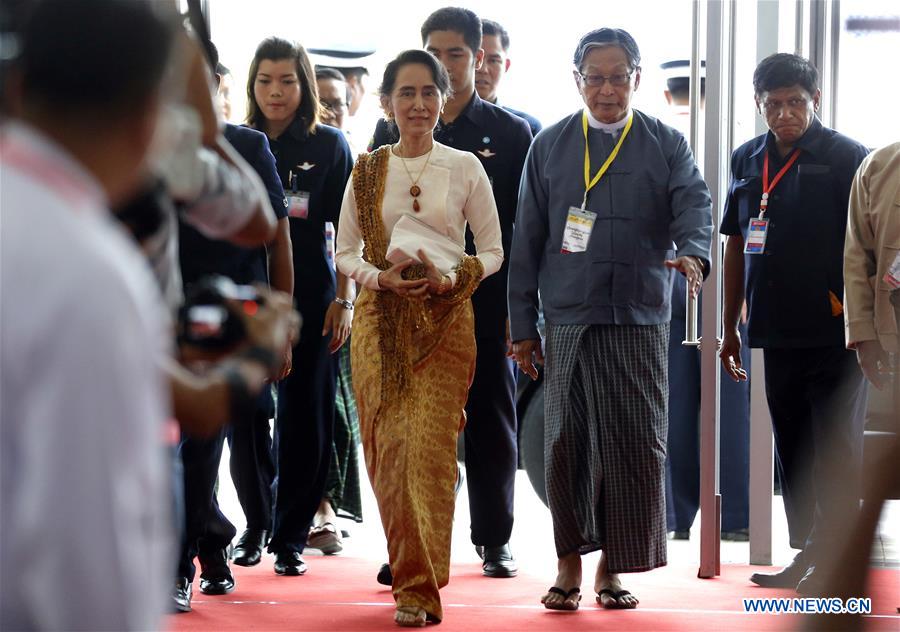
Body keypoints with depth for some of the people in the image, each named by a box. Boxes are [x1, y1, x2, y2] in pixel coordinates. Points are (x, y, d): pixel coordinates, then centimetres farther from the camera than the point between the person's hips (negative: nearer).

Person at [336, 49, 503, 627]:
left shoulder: (465, 168, 2)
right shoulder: (367, 172, 6)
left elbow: (493, 252, 5)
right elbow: (346, 253, 9)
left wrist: (453, 279, -13)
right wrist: (382, 278, -11)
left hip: (445, 318, -2)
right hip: (379, 319, 2)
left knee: (431, 448, -8)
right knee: (389, 446, -3)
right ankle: (413, 575, 11)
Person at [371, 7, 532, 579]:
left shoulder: (510, 132, 4)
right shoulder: (393, 131, 7)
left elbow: (526, 226, 2)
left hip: (487, 299, -1)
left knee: (492, 419, 5)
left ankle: (494, 539, 15)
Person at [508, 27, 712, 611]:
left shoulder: (667, 145, 9)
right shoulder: (549, 147, 11)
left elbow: (695, 204, -6)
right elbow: (527, 240, 10)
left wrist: (693, 252, -30)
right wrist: (523, 325, 6)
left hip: (640, 321, -1)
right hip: (568, 319, 1)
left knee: (636, 445, -2)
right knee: (567, 443, 1)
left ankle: (613, 568, 9)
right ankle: (570, 564, 14)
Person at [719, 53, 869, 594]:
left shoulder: (847, 158, -6)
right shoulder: (748, 160, 11)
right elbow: (737, 245, 17)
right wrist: (730, 327, 17)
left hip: (835, 336, -6)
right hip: (778, 335, 6)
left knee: (836, 450, -3)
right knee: (792, 451, 12)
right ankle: (807, 557, 21)